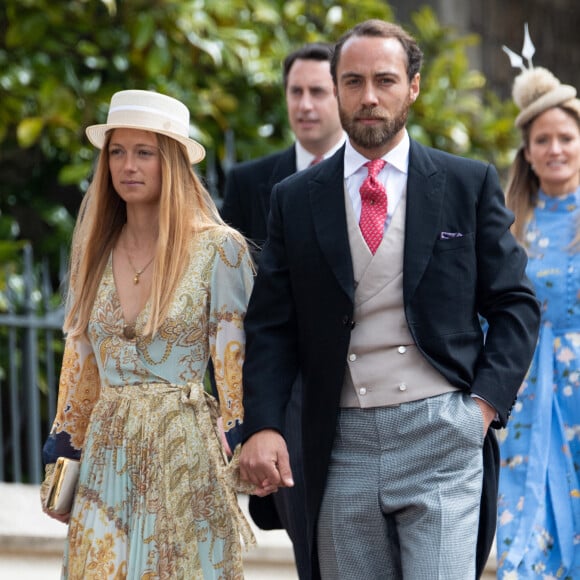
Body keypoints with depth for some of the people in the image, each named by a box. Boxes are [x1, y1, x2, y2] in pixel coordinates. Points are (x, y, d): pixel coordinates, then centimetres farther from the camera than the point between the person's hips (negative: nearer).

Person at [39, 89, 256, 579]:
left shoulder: (218, 249, -5)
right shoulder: (94, 252, 9)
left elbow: (235, 362, -5)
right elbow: (80, 363, 15)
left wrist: (239, 461, -11)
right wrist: (61, 455, 11)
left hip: (186, 451, -4)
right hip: (107, 453, 4)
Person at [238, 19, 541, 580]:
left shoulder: (470, 184, 6)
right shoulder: (294, 200, 9)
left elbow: (514, 303, 7)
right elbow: (271, 326, 6)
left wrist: (486, 402, -6)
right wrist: (261, 425, -8)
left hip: (441, 442, -2)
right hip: (343, 445, 2)